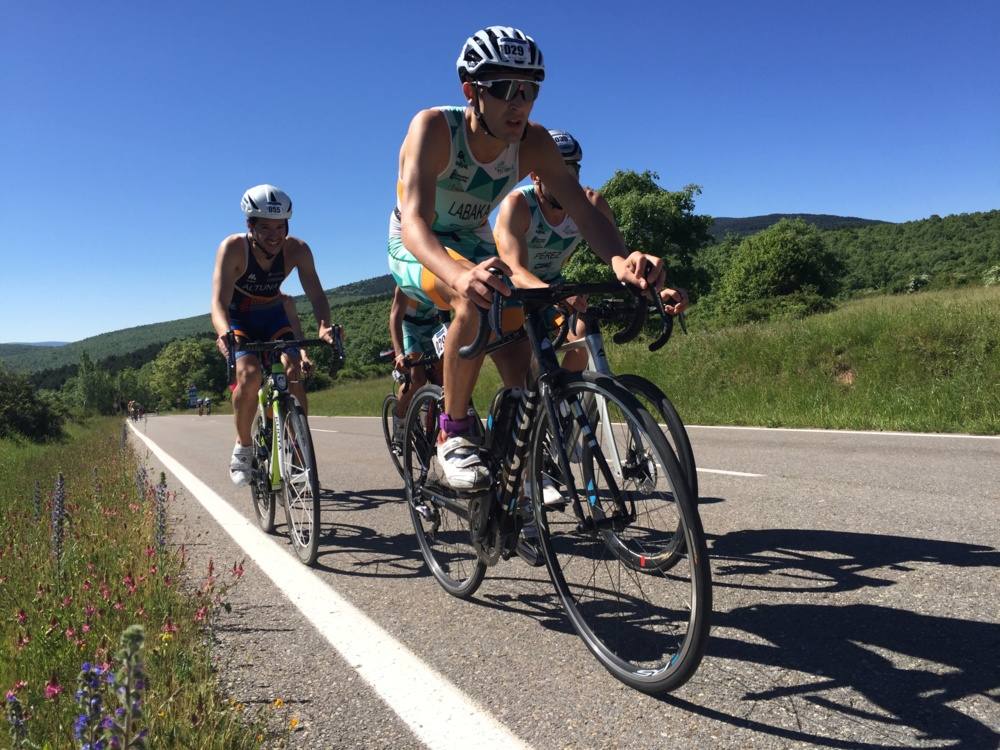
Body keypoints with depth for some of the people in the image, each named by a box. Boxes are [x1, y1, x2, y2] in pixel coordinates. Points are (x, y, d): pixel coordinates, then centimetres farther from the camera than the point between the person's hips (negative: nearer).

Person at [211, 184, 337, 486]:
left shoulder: (297, 249, -23)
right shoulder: (233, 248, -29)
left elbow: (316, 294, -28)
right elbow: (219, 302, -35)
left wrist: (324, 326, -49)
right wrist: (225, 333, -56)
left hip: (273, 315, 2)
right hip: (238, 318, -2)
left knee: (293, 373, -20)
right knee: (249, 375, -27)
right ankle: (243, 447, -5)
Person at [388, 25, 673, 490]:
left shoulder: (533, 142, -19)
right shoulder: (434, 128, -31)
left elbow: (582, 209, -28)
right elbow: (414, 221, -43)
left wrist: (621, 259, -51)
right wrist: (459, 276, -65)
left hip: (474, 245, 5)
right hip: (417, 251, -5)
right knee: (476, 303, -38)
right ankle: (453, 434, -21)